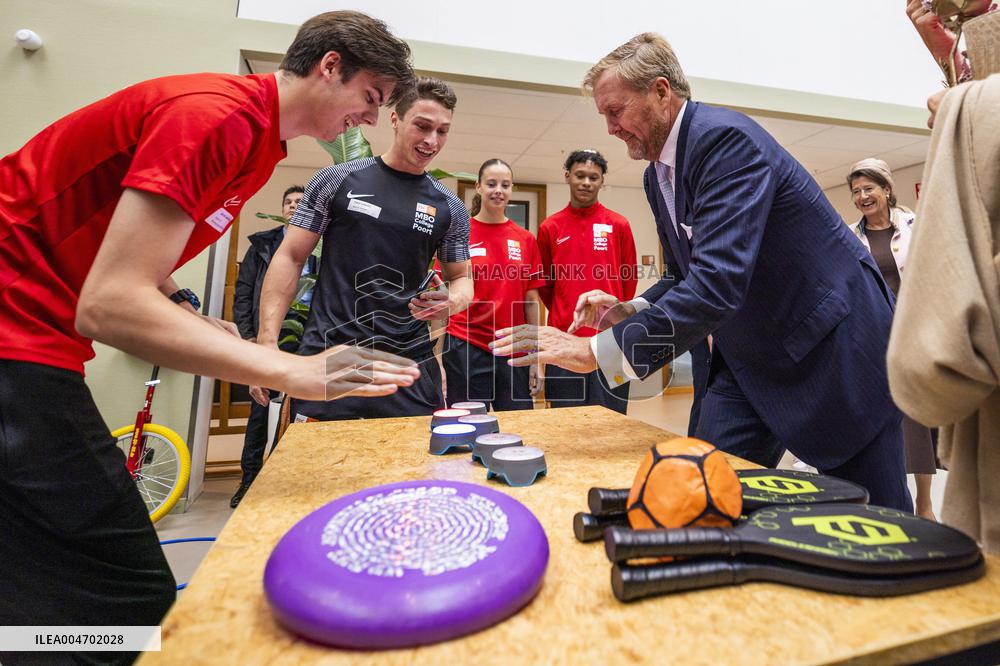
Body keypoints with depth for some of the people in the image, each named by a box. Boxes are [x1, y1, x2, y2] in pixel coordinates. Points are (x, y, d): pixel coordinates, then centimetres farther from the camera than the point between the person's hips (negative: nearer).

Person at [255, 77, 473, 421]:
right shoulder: (336, 180, 2)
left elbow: (462, 278, 14)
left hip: (410, 365, 2)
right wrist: (267, 340, -7)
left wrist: (451, 301, -11)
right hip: (328, 356, -1)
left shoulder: (451, 209, 7)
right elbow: (290, 258, 2)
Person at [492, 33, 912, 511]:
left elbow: (719, 280, -34)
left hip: (834, 342, -7)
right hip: (752, 355, 7)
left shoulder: (727, 138, -22)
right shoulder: (656, 176, 5)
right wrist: (631, 311, -5)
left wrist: (599, 350, -35)